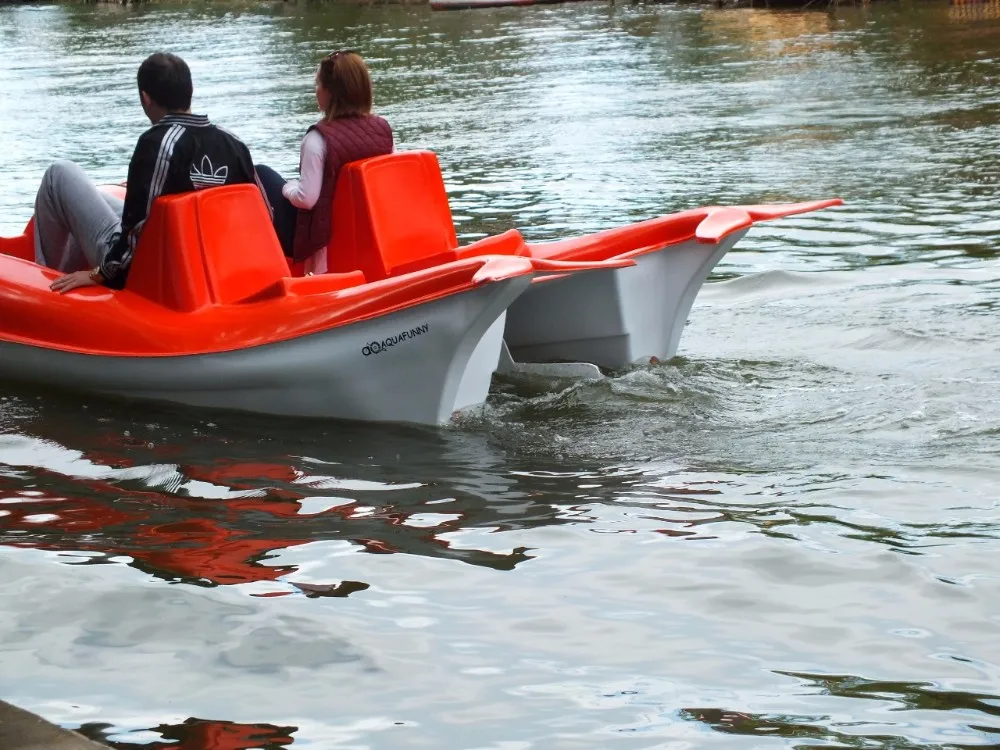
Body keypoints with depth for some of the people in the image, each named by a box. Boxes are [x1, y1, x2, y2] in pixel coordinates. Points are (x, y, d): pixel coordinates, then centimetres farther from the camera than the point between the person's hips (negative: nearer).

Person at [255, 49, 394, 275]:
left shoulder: (319, 139, -22)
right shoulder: (382, 128, -5)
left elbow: (306, 198, -24)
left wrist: (287, 187, -2)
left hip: (322, 235, -7)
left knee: (262, 173, 11)